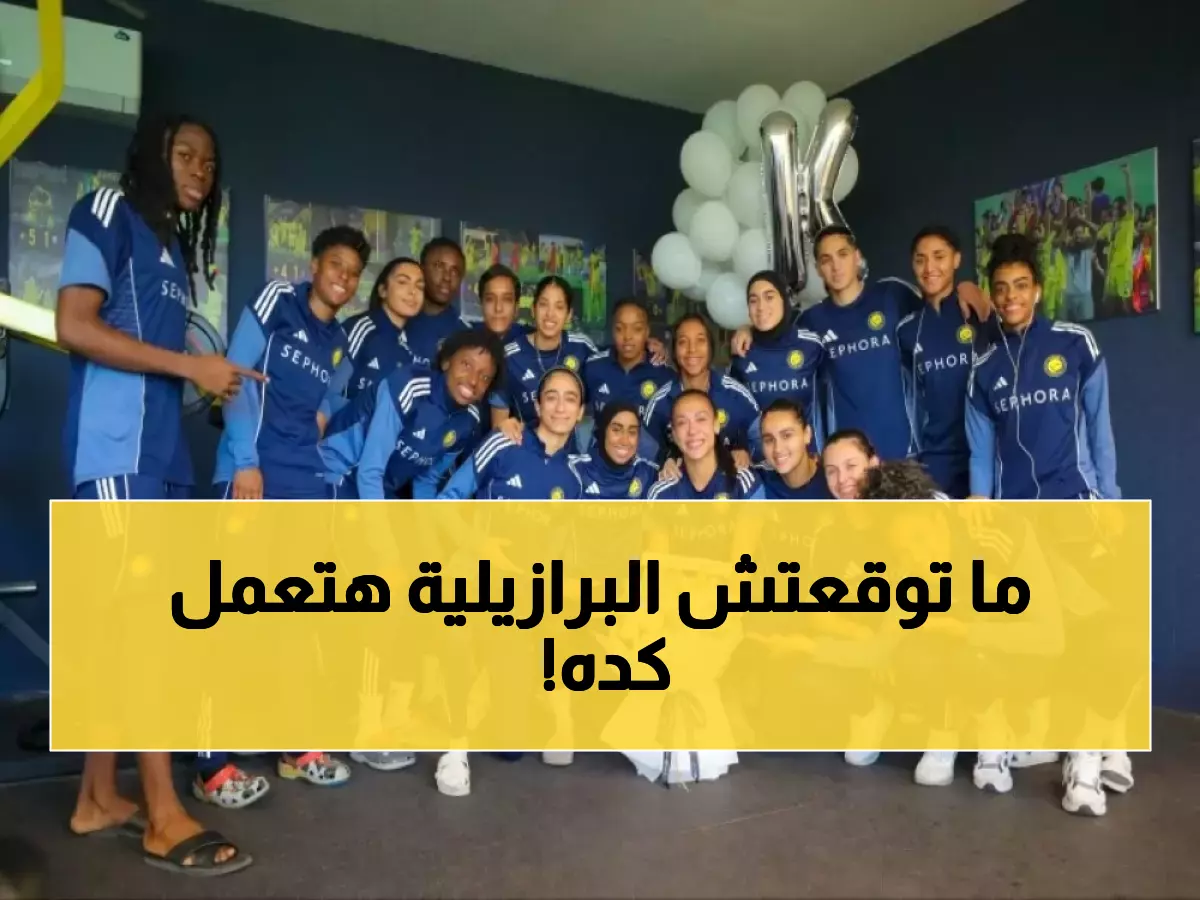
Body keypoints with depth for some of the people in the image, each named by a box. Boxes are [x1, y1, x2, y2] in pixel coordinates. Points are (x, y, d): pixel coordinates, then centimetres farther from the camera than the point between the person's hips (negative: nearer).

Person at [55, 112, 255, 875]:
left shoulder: (176, 242, 23)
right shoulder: (107, 211, 0)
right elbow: (74, 327, -12)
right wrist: (191, 366, -12)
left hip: (160, 448, 8)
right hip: (116, 446, -8)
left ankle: (98, 798, 20)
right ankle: (165, 816, -1)